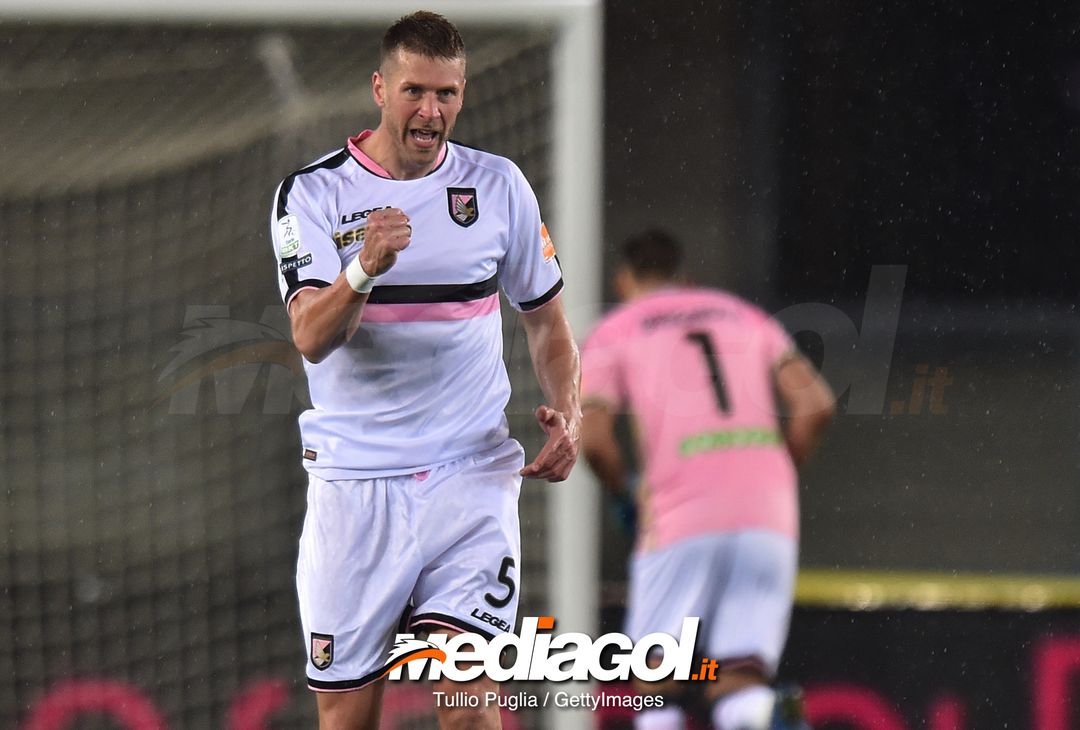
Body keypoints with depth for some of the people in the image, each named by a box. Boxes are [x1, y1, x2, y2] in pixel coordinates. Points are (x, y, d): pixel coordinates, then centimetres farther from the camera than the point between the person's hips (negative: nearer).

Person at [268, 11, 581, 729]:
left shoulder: (499, 185, 6)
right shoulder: (313, 193, -2)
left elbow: (547, 318, 18)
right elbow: (312, 338, -15)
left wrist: (568, 412, 1)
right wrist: (365, 269, -34)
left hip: (471, 476, 0)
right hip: (353, 481, 0)